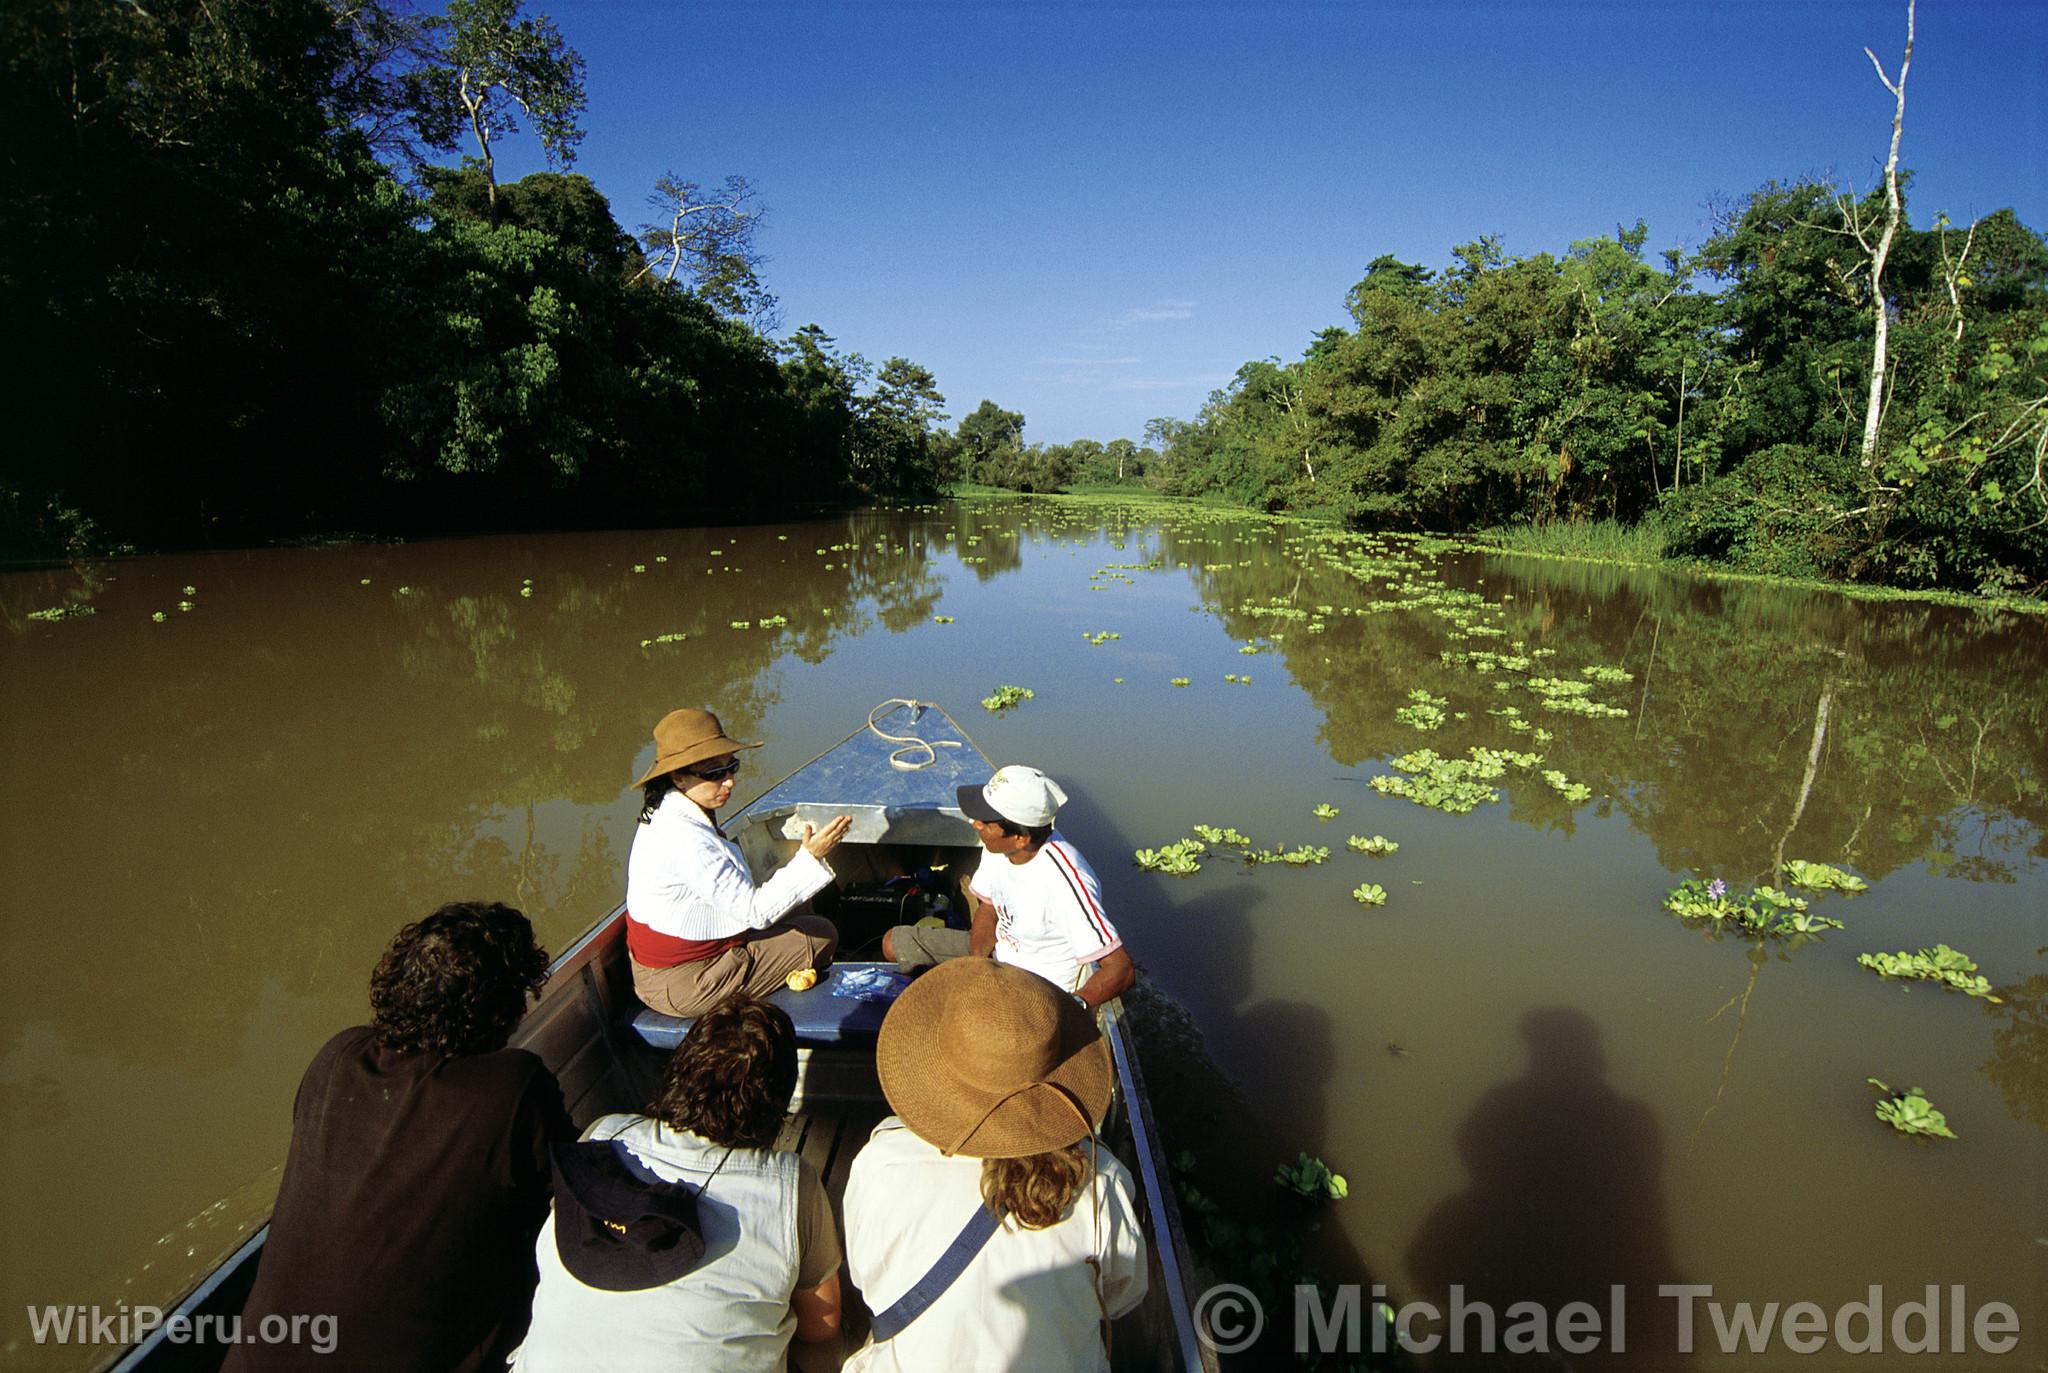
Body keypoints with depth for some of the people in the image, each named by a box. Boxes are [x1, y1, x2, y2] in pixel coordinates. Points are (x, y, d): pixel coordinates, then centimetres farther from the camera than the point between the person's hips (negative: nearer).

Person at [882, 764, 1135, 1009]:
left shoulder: (1063, 882, -36)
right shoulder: (998, 845, -13)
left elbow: (1122, 969, -34)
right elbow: (988, 909, 4)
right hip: (998, 957, 8)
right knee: (895, 942, 11)